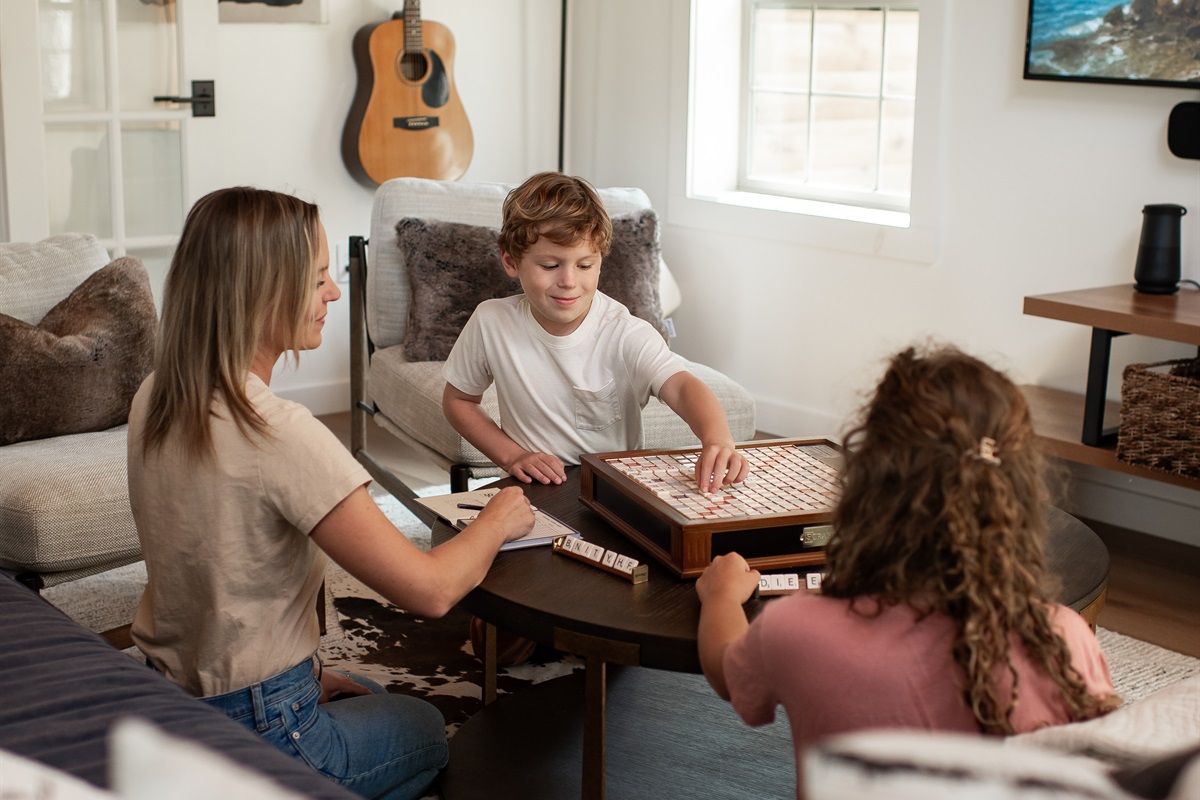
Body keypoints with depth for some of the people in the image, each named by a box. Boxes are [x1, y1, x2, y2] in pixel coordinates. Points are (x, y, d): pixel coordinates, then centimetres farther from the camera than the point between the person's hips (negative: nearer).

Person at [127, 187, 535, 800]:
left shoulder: (155, 401, -3)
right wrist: (499, 520, -7)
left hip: (173, 688, 8)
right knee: (426, 729, 24)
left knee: (374, 698, 33)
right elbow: (431, 591, -26)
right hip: (257, 732, -7)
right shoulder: (282, 435, -29)